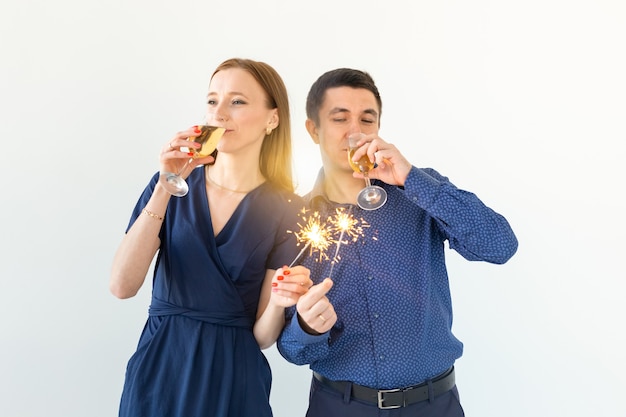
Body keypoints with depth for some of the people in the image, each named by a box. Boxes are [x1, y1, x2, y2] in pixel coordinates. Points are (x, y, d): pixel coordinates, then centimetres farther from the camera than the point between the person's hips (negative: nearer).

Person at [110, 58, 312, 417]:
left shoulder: (287, 210, -9)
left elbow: (263, 335, -7)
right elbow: (122, 286, -16)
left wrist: (280, 299, -28)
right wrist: (165, 189, -21)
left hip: (232, 380, -1)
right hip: (158, 371, 2)